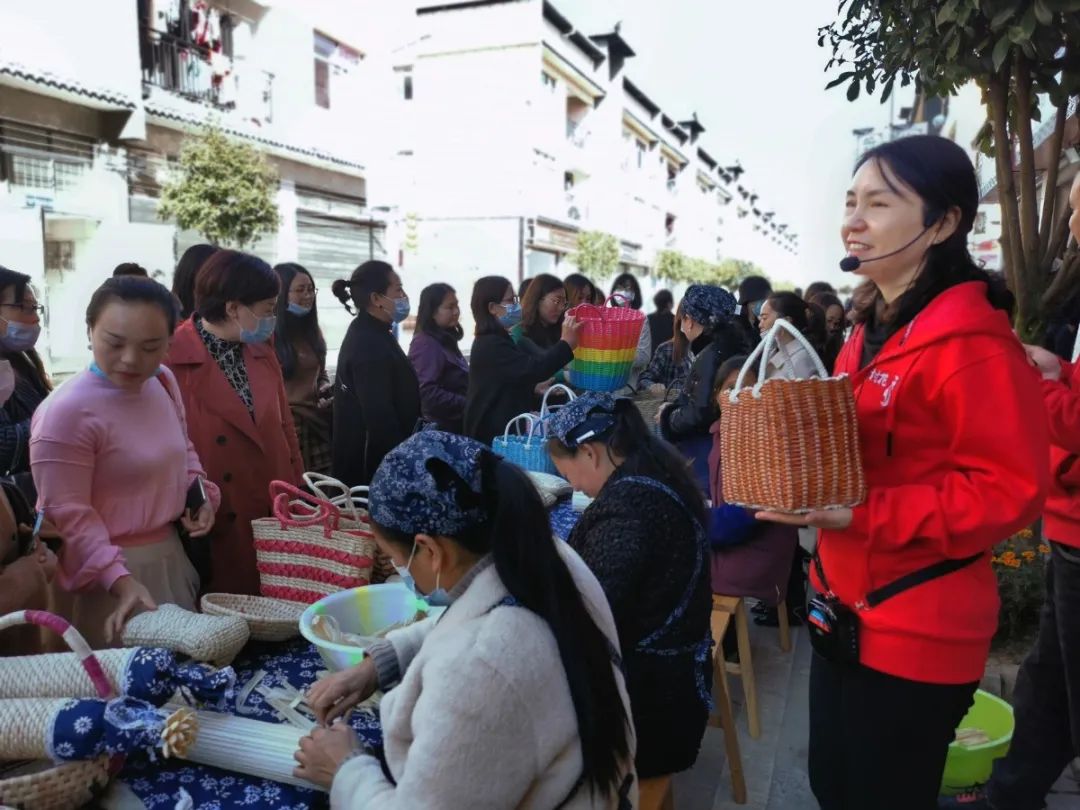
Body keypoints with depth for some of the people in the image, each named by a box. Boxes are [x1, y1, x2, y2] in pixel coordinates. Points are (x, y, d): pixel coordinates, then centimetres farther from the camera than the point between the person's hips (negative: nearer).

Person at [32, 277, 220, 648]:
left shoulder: (164, 381, 0)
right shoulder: (67, 412, -23)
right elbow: (67, 515, -21)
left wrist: (203, 496, 1)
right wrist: (120, 581, -28)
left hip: (170, 552, 7)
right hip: (108, 570, -7)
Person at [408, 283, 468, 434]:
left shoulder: (445, 340, 13)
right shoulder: (425, 344, -16)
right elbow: (427, 393, -26)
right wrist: (467, 404, -22)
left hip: (455, 425, 9)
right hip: (439, 429, -9)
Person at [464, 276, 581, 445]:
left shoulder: (496, 341, 16)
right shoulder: (491, 345, -18)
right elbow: (531, 369, -29)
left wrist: (534, 388, 10)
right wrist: (565, 344, -34)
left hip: (505, 427, 10)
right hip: (494, 432, -10)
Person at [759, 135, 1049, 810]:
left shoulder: (973, 345, -20)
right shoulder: (873, 330, 8)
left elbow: (1010, 491, -22)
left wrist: (861, 516, -27)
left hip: (916, 634, -8)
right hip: (849, 607, 8)